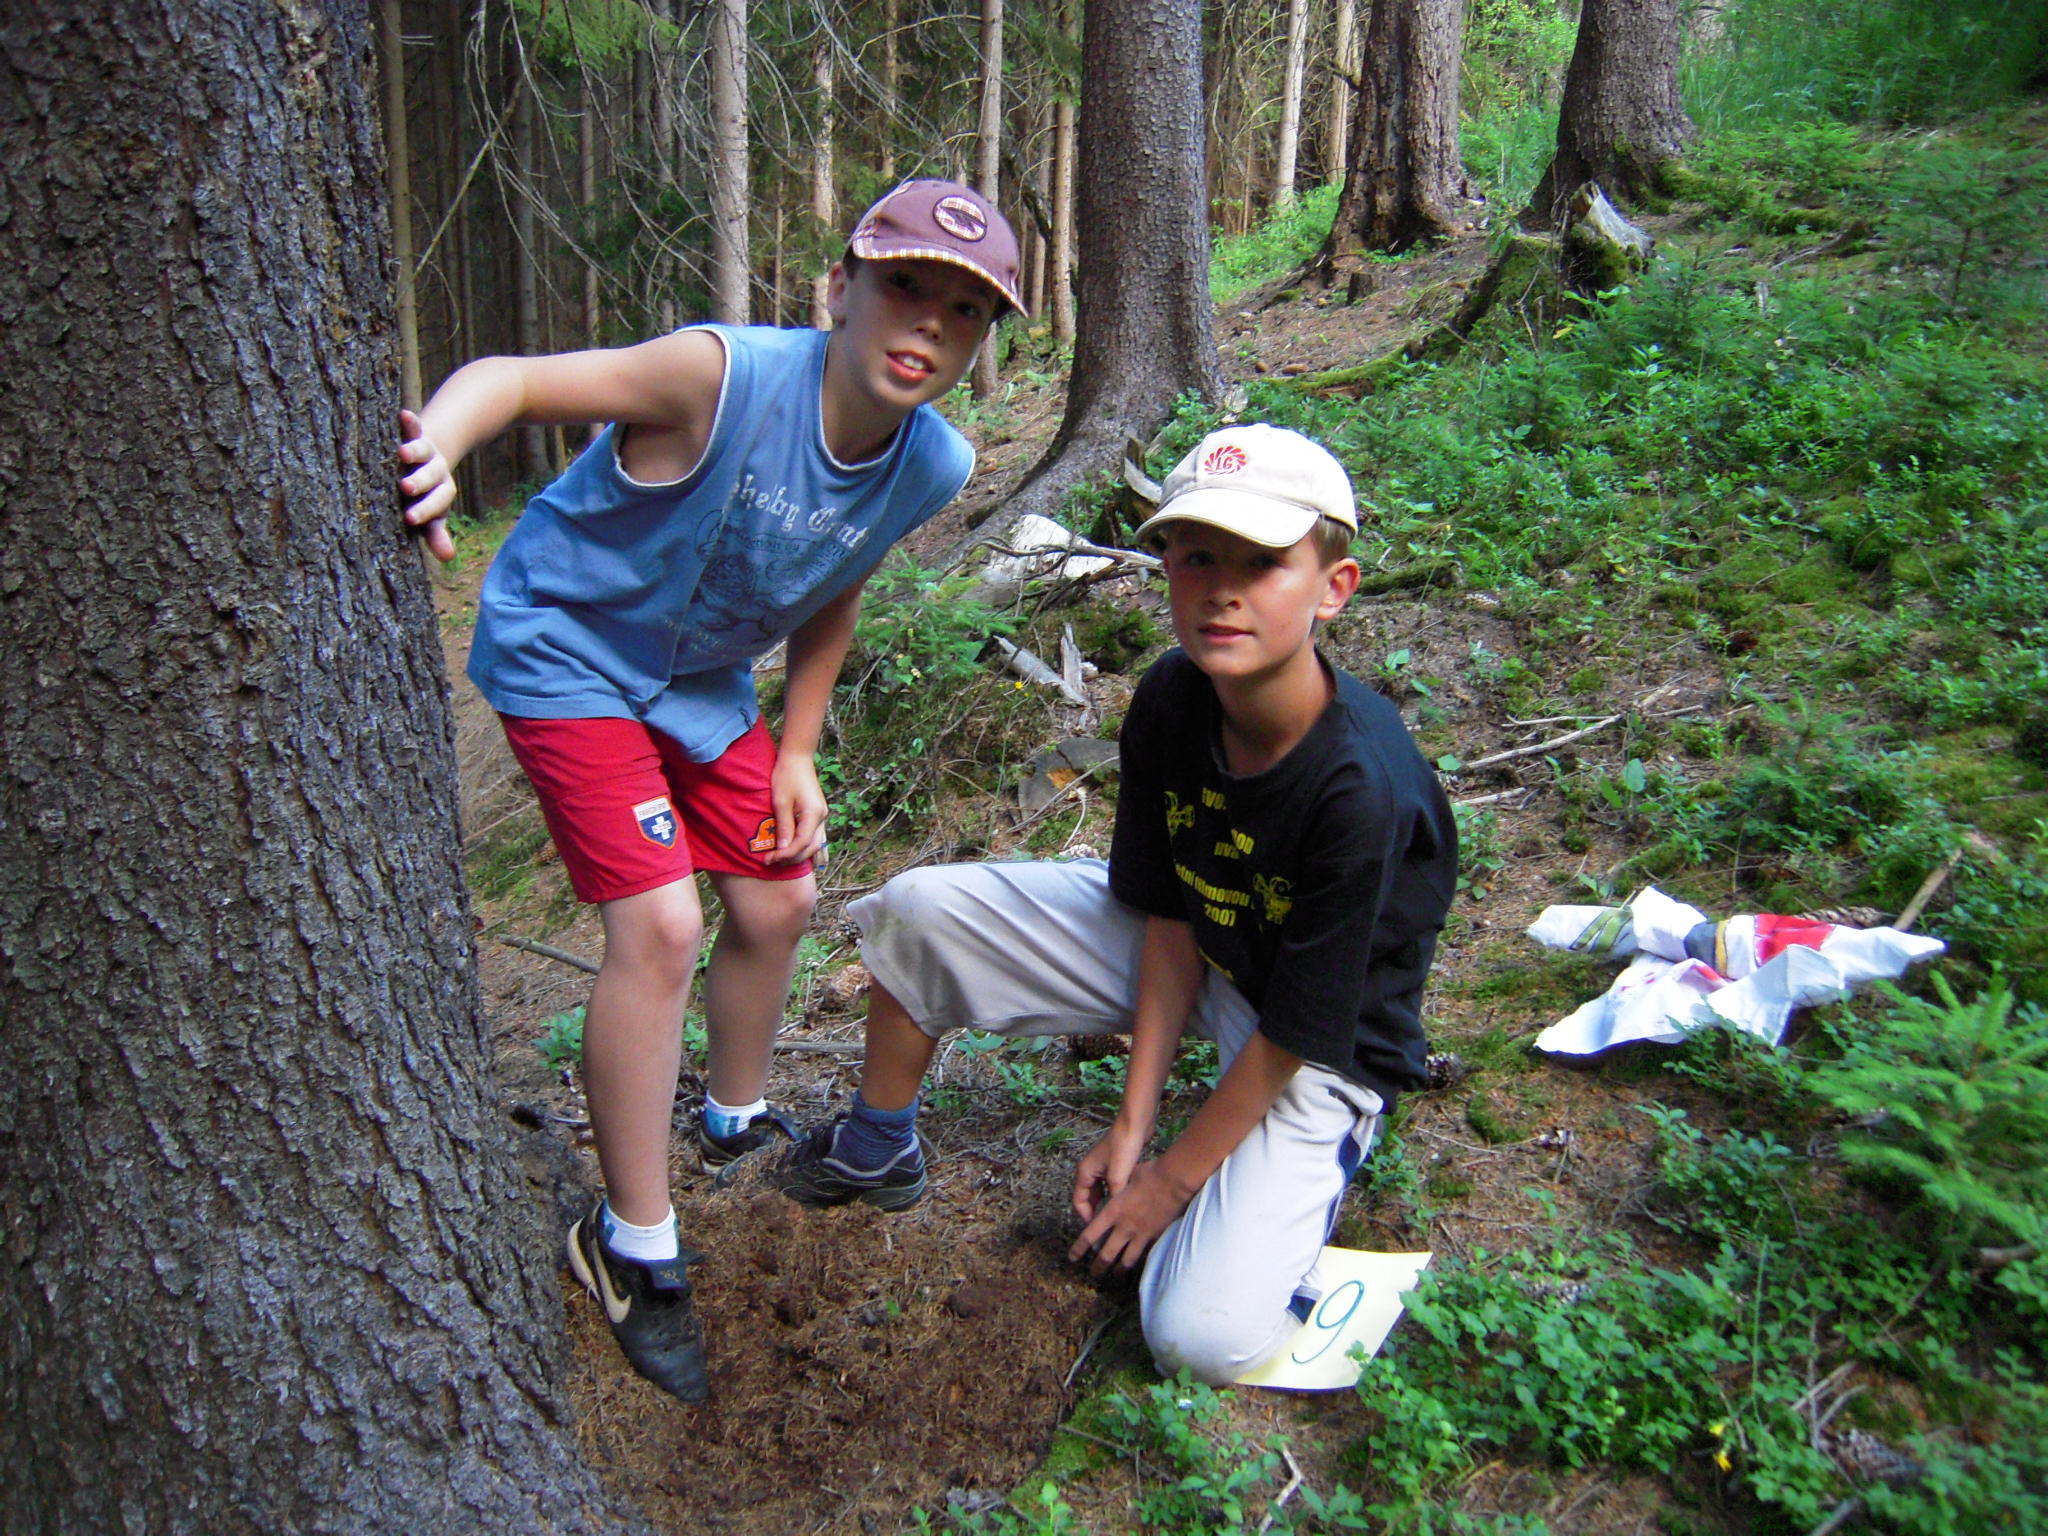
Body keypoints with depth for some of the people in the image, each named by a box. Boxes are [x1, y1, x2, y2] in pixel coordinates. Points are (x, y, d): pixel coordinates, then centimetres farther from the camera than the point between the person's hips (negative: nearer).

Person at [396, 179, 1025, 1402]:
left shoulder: (935, 465, -12)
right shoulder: (726, 377, -32)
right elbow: (512, 378, -28)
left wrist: (797, 753, 4)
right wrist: (434, 453, -50)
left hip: (702, 678, 7)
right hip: (568, 652, -7)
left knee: (778, 901, 11)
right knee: (661, 924, -16)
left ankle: (739, 1123, 40)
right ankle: (635, 1247, 3)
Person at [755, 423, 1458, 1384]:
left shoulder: (1362, 789, -35)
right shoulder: (1171, 700, -18)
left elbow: (1293, 1030, -24)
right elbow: (1169, 917, -9)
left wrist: (1175, 1176, -14)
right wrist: (1131, 1124, -8)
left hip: (1320, 1048, -5)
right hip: (1190, 950, 6)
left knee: (1208, 1339, -21)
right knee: (916, 909, -7)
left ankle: (1309, 1175, 10)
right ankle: (877, 1152, 18)